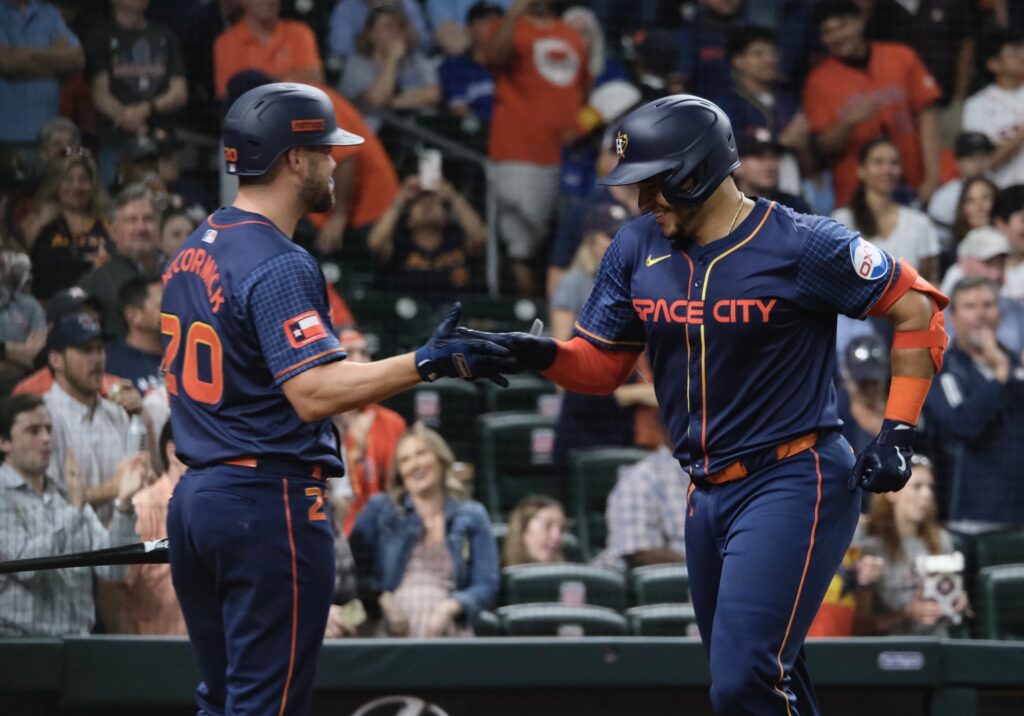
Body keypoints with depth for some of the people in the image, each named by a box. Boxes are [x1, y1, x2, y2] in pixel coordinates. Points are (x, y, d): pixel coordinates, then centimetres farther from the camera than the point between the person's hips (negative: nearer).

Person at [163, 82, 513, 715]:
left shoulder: (194, 251, 13)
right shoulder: (280, 266, -16)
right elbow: (313, 393, -27)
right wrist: (430, 362, -29)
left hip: (194, 497, 9)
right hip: (269, 504, -9)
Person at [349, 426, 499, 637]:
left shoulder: (472, 517, 16)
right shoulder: (379, 510, 18)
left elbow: (486, 586, 9)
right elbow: (356, 569, 8)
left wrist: (451, 607, -10)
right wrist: (381, 598, -11)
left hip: (448, 631, 0)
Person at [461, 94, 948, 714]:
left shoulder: (801, 245, -12)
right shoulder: (638, 249, 6)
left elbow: (919, 308, -5)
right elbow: (602, 364, 12)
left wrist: (898, 432, -9)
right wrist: (541, 355, -9)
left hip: (793, 484, -7)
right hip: (709, 495, 7)